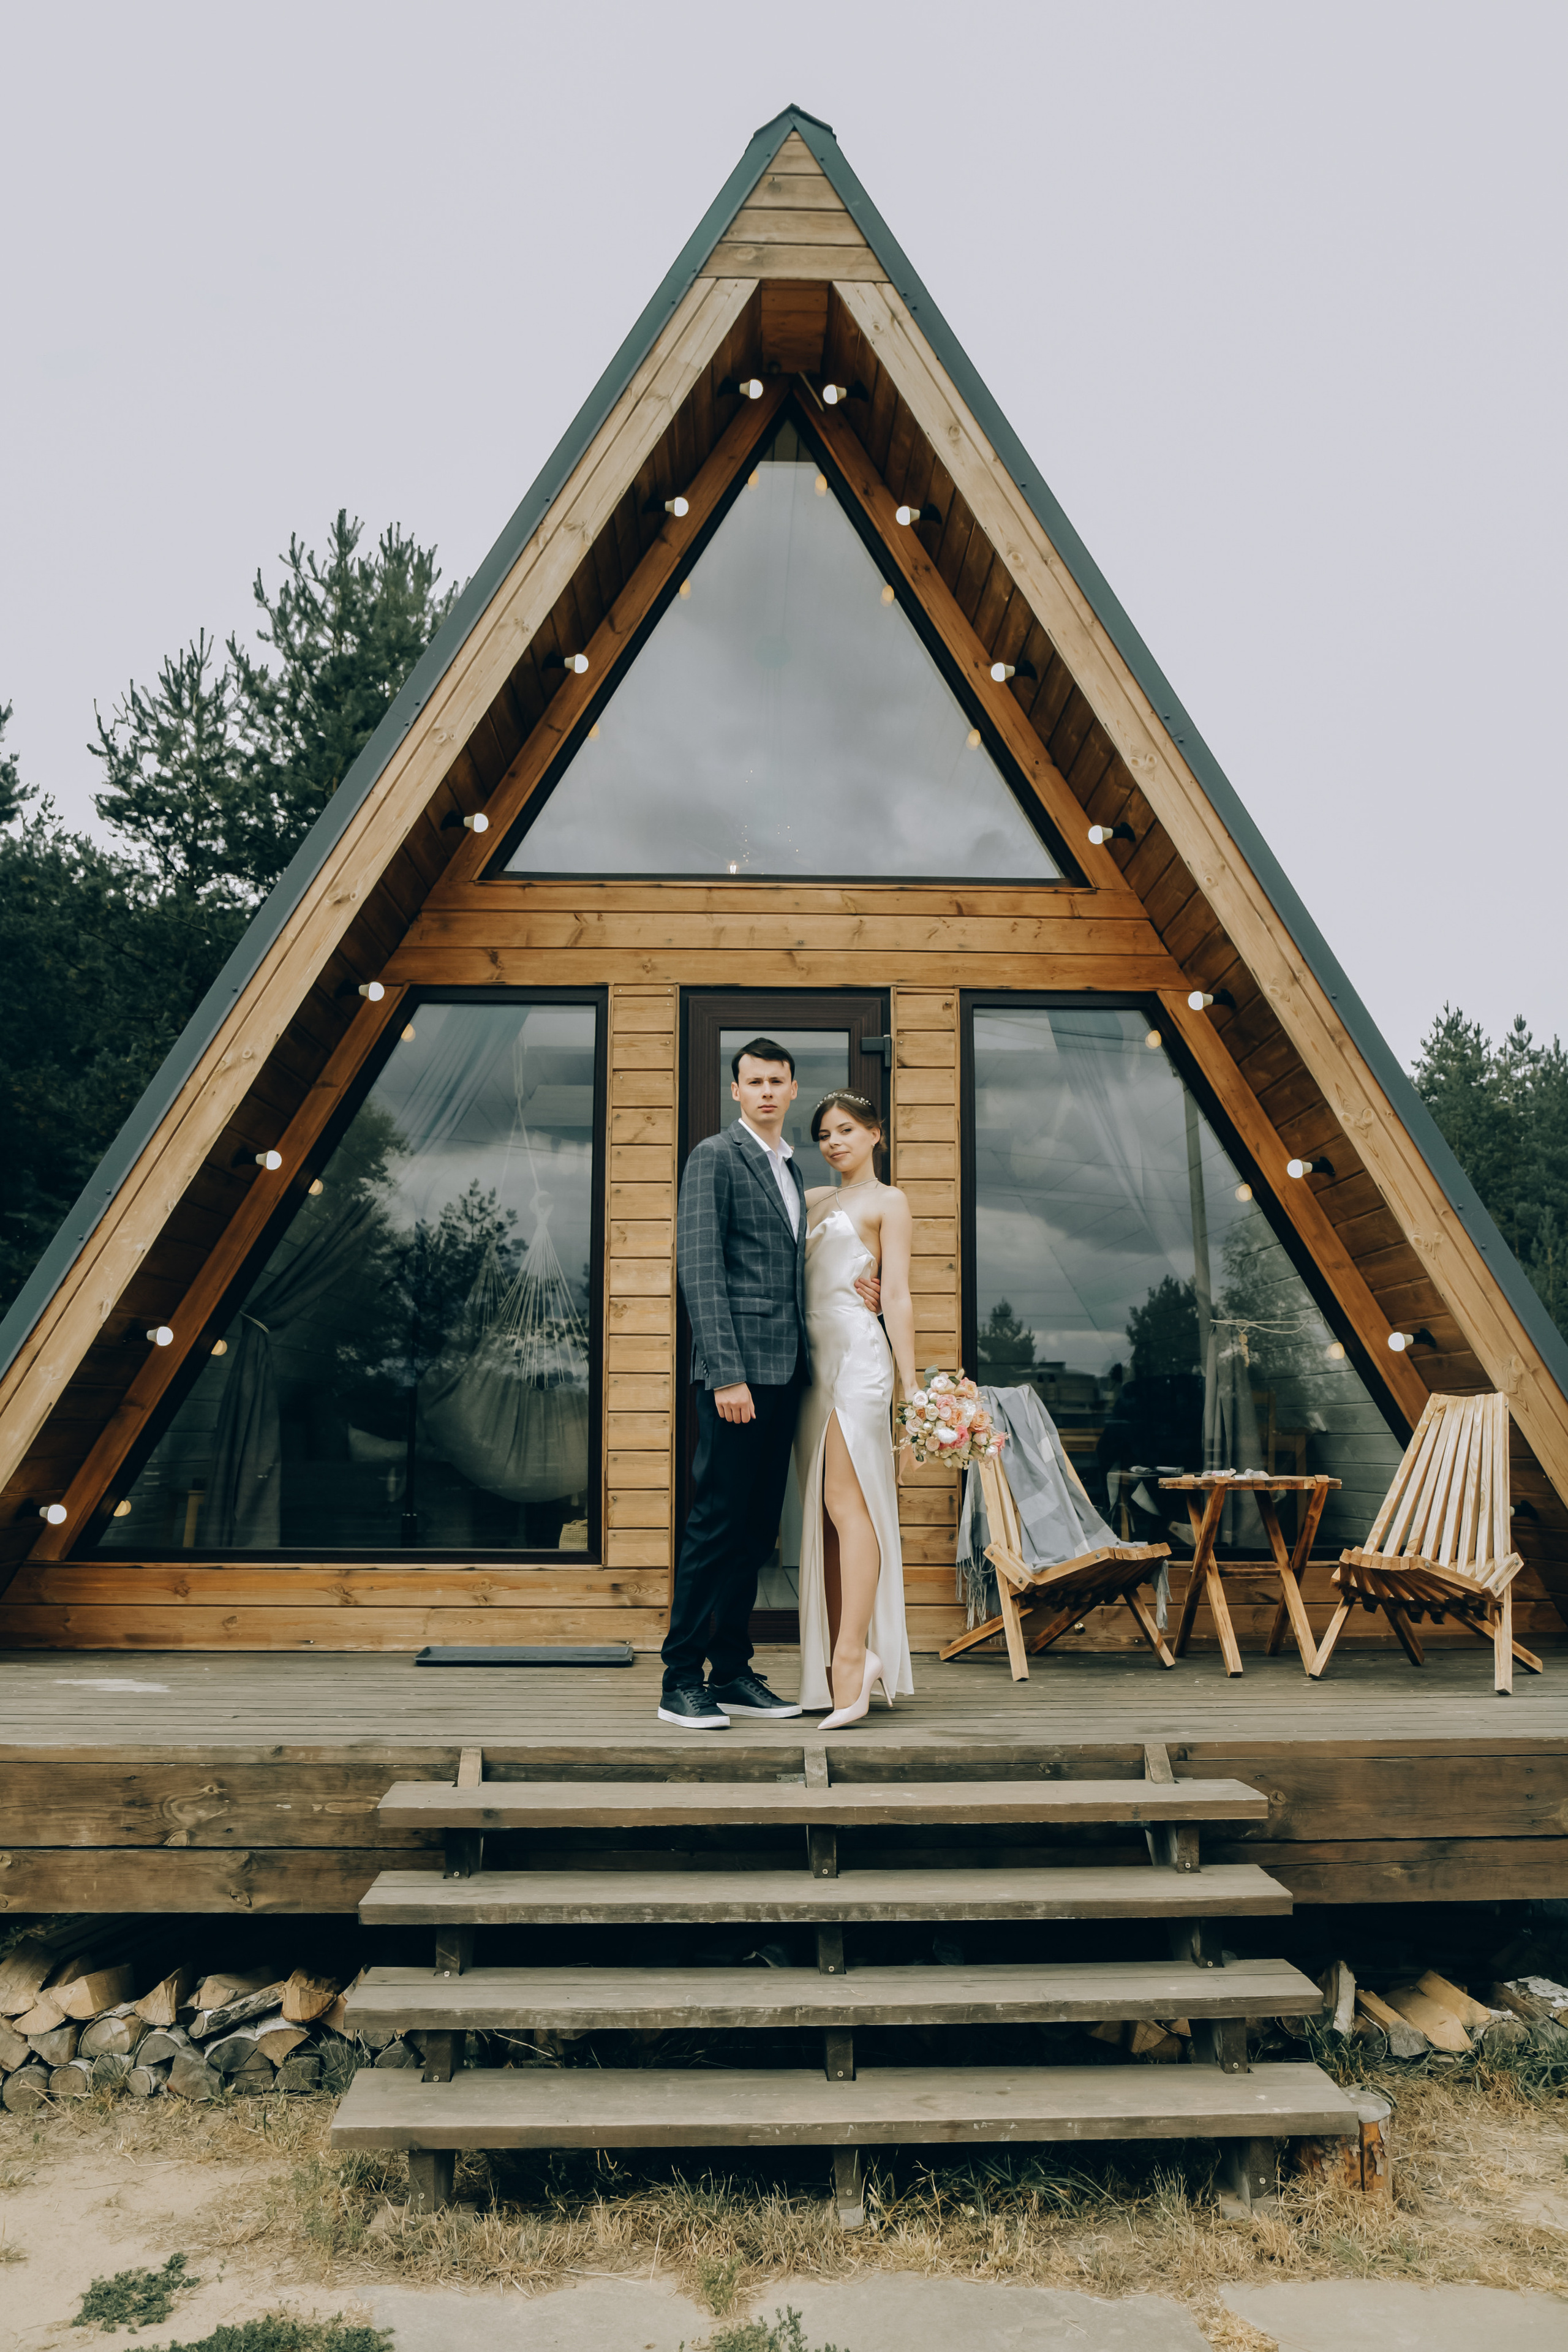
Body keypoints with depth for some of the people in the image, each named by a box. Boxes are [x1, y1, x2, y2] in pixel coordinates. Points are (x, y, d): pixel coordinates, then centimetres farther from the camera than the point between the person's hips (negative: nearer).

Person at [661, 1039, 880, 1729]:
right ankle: (681, 1681, 3)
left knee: (757, 1530, 10)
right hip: (738, 1371, -8)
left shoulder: (791, 1169, 21)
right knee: (715, 1524, -6)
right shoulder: (715, 1156, -4)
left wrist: (850, 1291, 6)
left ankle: (732, 1673, 18)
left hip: (784, 1372, 8)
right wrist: (726, 1375, -19)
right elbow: (699, 1269, -13)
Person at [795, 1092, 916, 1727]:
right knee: (819, 1509, 3)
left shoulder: (887, 1202, 6)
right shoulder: (812, 1199, 23)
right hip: (811, 1355, 6)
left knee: (846, 1501, -15)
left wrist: (910, 1381, -8)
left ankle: (852, 1657, -18)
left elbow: (897, 1296, -2)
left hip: (858, 1352, -6)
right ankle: (837, 1665, 6)